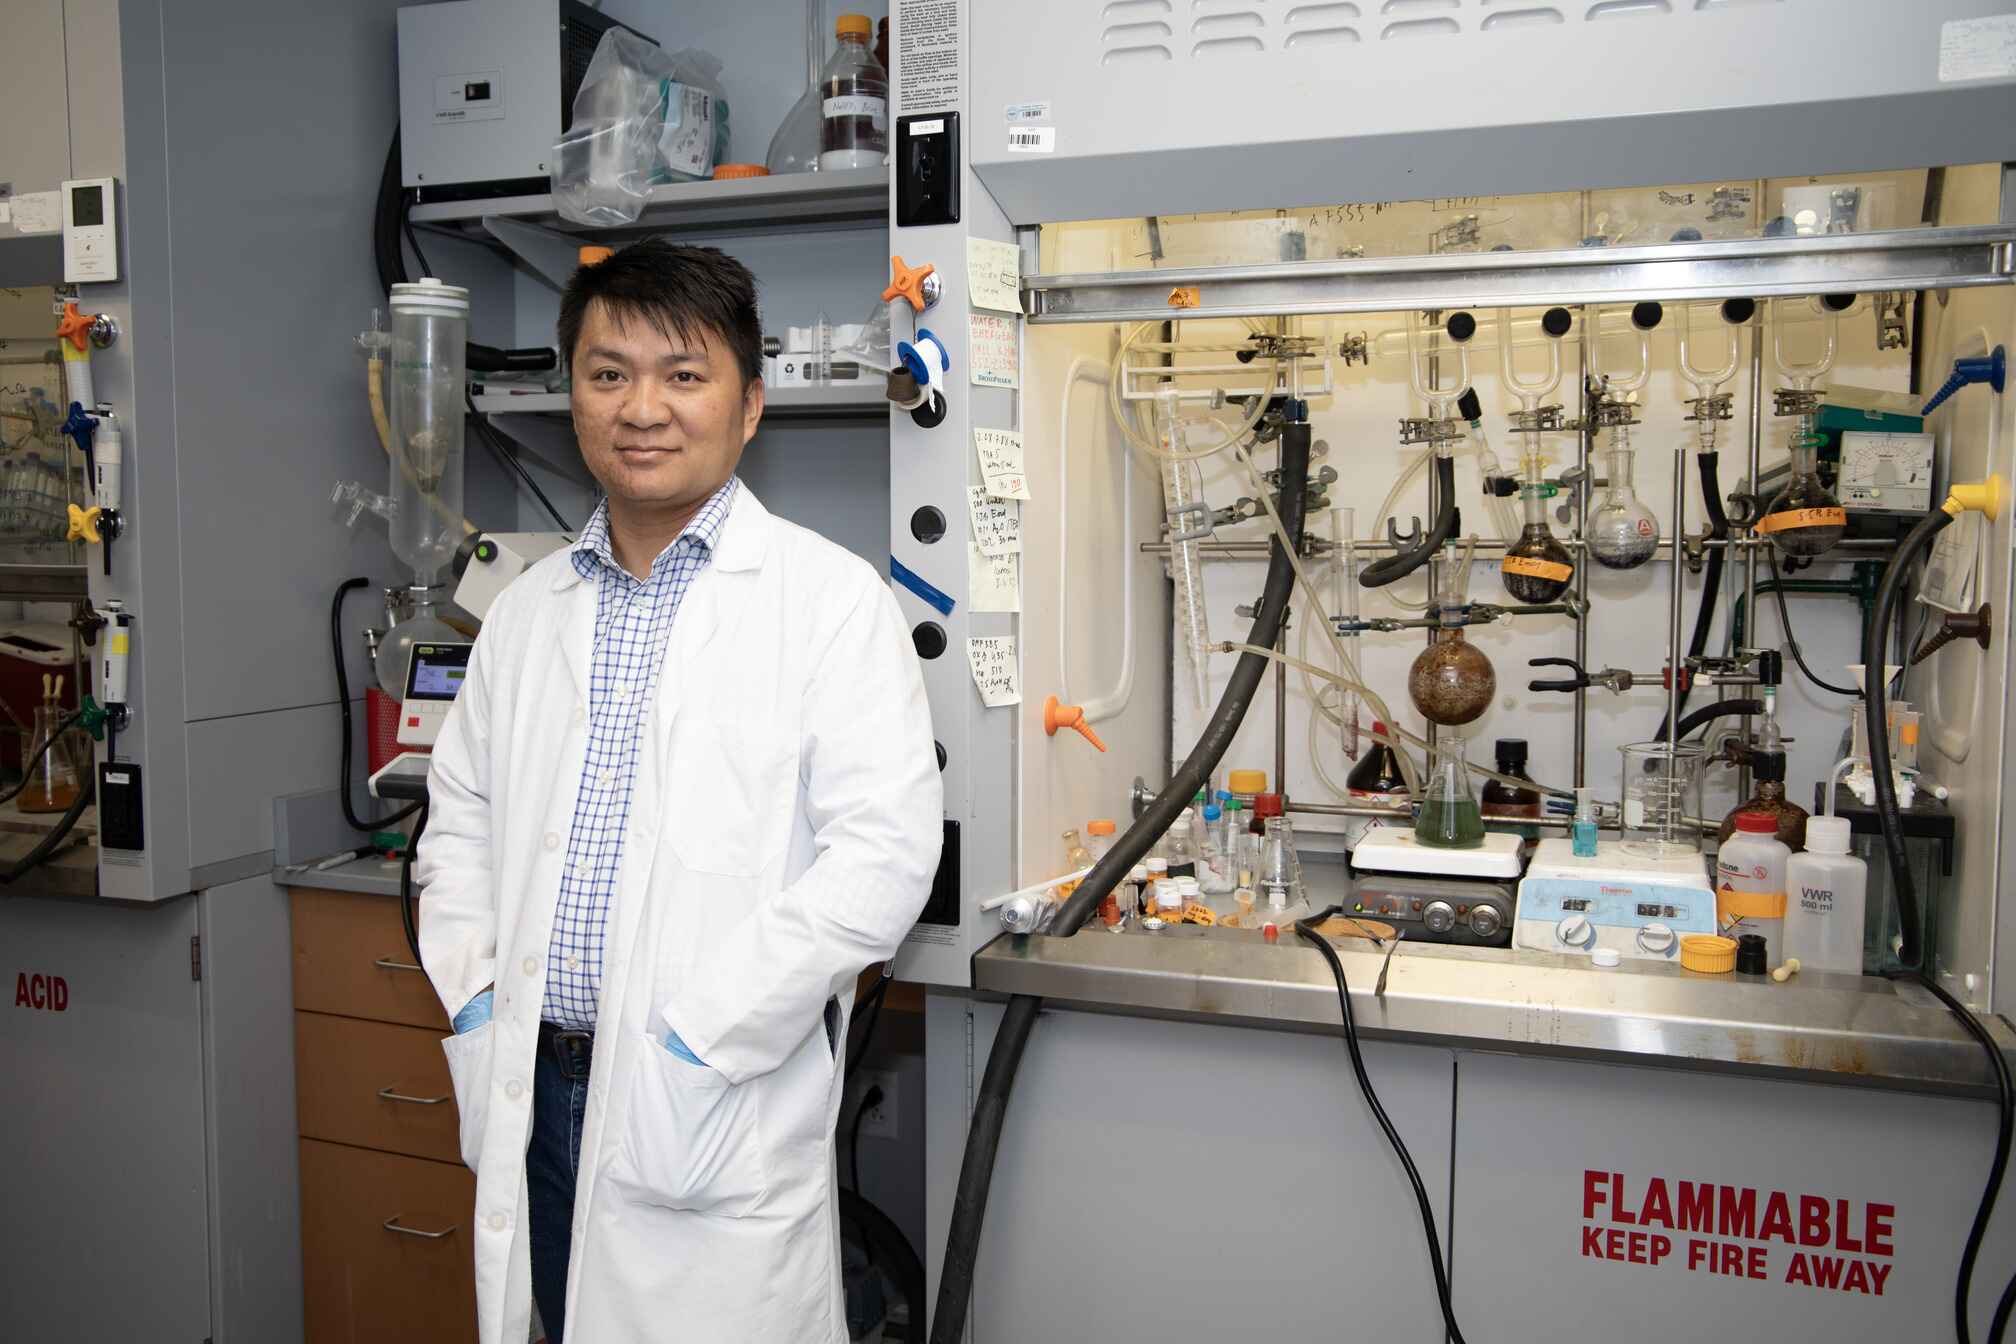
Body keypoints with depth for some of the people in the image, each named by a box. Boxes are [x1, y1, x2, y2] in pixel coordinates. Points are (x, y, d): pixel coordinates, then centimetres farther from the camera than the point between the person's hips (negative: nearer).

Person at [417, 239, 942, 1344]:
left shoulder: (832, 600, -8)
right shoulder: (529, 609, 11)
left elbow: (884, 853, -15)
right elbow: (460, 815, 17)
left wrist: (696, 1041, -17)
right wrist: (472, 992, 2)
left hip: (714, 1115, -5)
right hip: (536, 1091, 5)